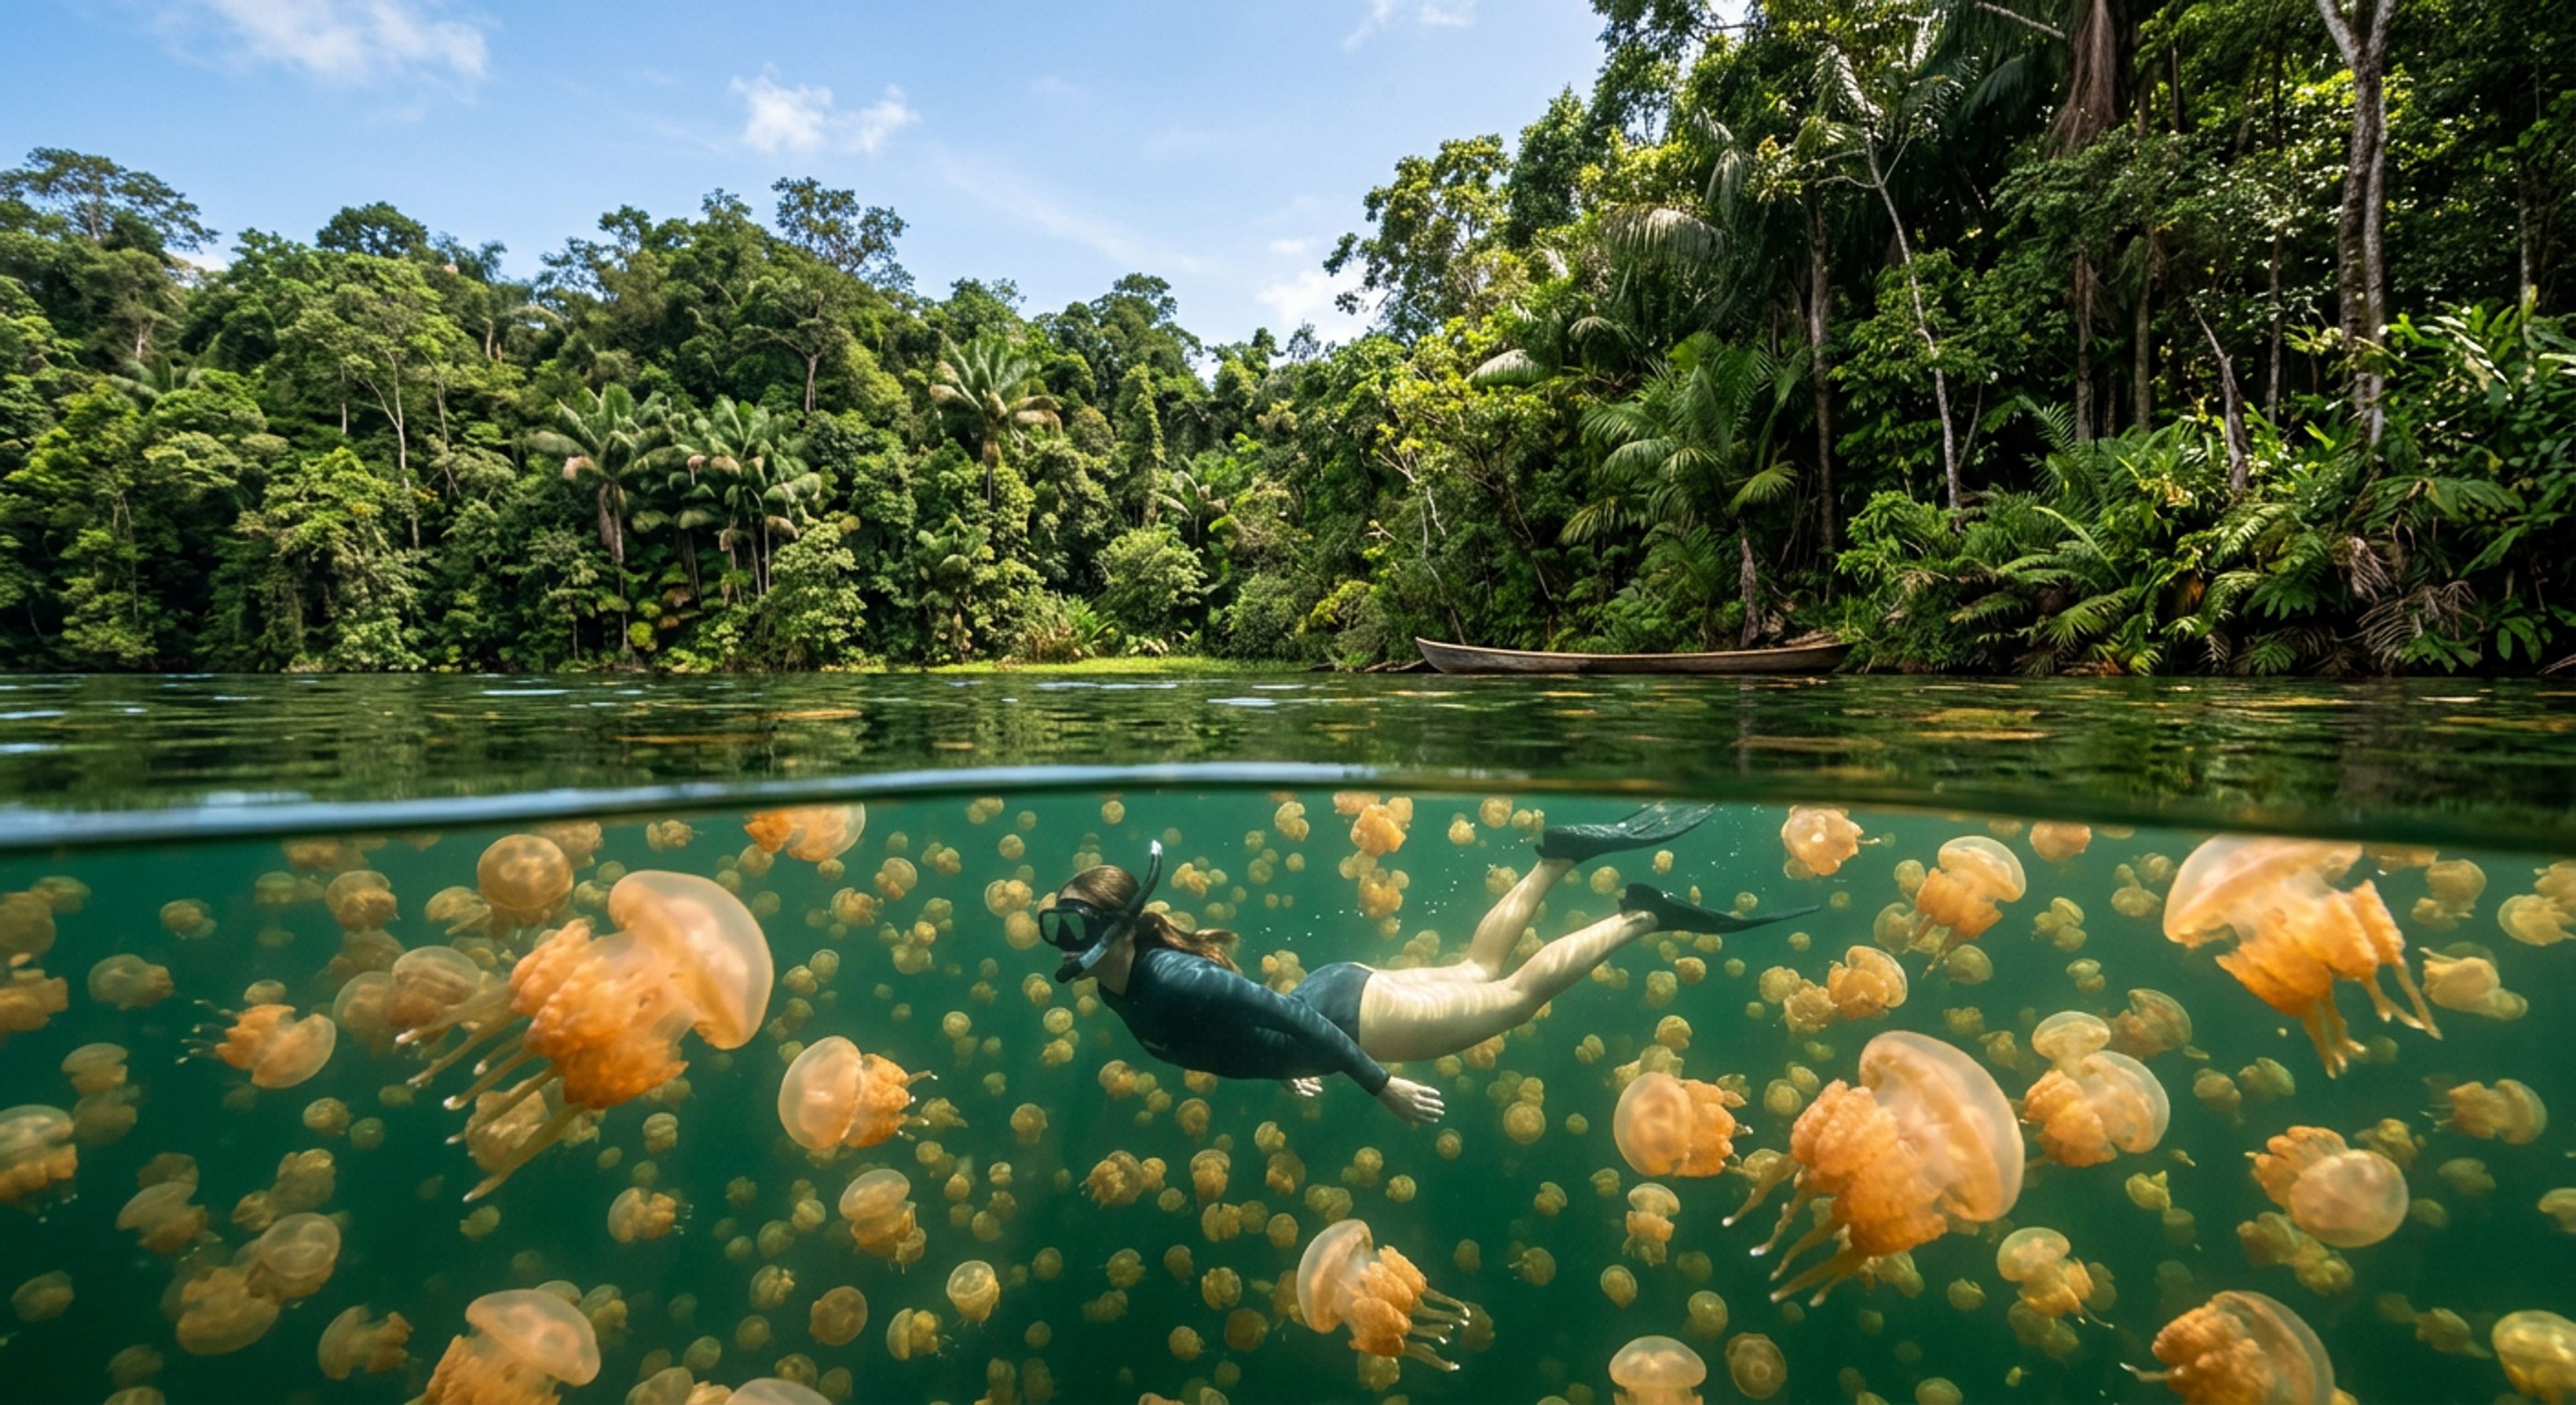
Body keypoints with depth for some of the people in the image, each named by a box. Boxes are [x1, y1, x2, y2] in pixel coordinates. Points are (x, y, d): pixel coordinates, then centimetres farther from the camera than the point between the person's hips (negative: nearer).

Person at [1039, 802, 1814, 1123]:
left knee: (1517, 994, 6)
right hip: (1328, 993, 8)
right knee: (1479, 972, 24)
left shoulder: (1172, 981, -30)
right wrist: (1285, 1068, 24)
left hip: (1347, 1010, -8)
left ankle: (1646, 915, 17)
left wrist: (1381, 1084, -21)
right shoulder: (1120, 990, -2)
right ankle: (1556, 857, 32)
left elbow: (1282, 1013, -28)